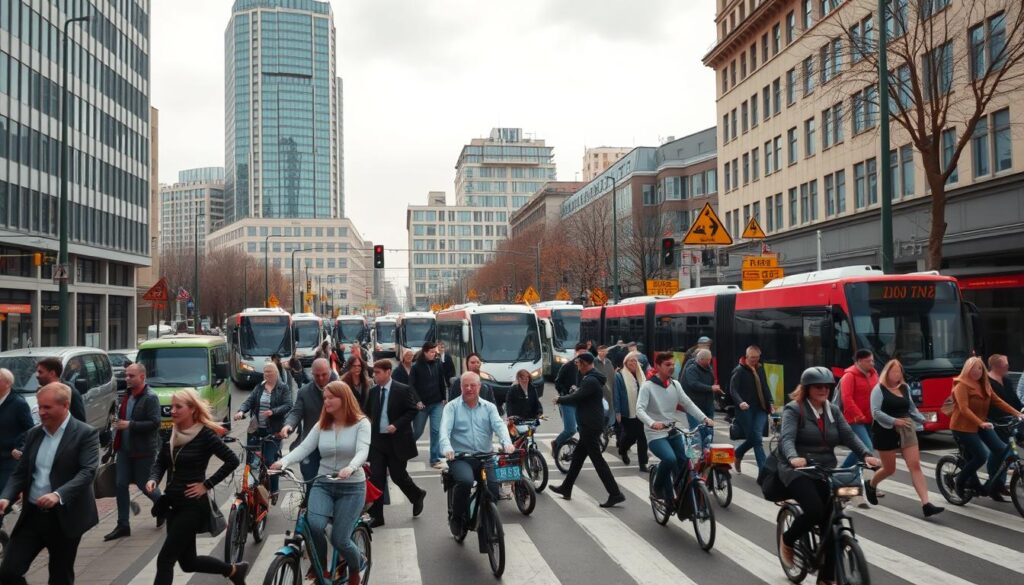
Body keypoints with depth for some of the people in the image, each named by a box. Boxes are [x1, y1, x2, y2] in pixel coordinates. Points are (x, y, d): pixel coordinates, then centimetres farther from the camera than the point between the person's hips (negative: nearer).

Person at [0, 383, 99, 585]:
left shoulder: (85, 434, -9)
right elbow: (21, 472, 12)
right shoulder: (33, 434, 9)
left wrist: (58, 495, -33)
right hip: (32, 515, 5)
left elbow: (88, 472, -19)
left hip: (64, 518, -5)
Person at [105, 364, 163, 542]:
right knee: (121, 485, 3)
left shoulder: (150, 398, -15)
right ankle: (123, 525, 10)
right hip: (125, 449, 7)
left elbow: (155, 423, -22)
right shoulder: (127, 395, 11)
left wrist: (130, 425, -23)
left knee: (144, 484, 4)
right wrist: (119, 424, 10)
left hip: (143, 451, -7)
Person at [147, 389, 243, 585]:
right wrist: (153, 479, -8)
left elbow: (232, 460, -16)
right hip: (173, 504, 8)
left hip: (192, 506, -8)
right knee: (188, 561, 14)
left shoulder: (205, 435, -15)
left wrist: (207, 484, -16)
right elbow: (160, 463, 13)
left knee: (165, 559, -7)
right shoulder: (171, 433, 6)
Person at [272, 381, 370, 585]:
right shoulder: (321, 425, 6)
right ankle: (320, 566, 6)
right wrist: (283, 461, -26)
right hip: (323, 484, 3)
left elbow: (362, 451, -21)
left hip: (351, 487, -3)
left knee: (339, 539, -9)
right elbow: (303, 447, -6)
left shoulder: (361, 423, -6)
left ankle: (357, 567, 25)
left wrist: (350, 468, -42)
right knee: (314, 526, -24)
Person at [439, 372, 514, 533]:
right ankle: (457, 517, -4)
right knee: (465, 481, -31)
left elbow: (499, 426, -5)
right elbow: (444, 429, -10)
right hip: (460, 457, -2)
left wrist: (507, 443, -26)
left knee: (494, 484, -23)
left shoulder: (489, 407, 12)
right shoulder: (452, 406, 5)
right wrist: (447, 448, -31)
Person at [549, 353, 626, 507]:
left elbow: (575, 398, -19)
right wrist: (563, 398, 9)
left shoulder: (590, 381, -19)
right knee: (577, 456, 18)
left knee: (597, 459, -8)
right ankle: (566, 488, 29)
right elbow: (580, 397, 17)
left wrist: (559, 399, -2)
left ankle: (615, 494, -7)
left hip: (590, 426, -11)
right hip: (591, 425, 11)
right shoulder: (593, 378, 14)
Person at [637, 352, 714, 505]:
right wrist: (652, 423, -40)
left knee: (683, 464, 0)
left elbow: (688, 404, 3)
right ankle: (657, 488, -3)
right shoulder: (648, 386, -10)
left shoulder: (675, 385, 7)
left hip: (674, 432, 6)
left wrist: (705, 418, -12)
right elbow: (639, 409, -21)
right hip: (655, 435, -6)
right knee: (670, 459, -28)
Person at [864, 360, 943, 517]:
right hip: (886, 432, -5)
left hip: (906, 430, 5)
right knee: (889, 469, 6)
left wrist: (921, 420, 11)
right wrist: (894, 421, -25)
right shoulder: (879, 389, -9)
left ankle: (926, 504, -13)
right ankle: (870, 485, 37)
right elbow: (875, 412, -17)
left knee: (915, 465, -7)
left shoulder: (905, 388, 10)